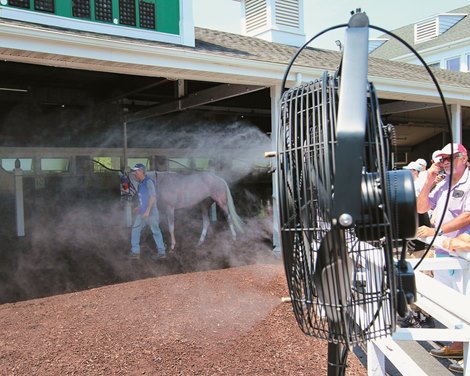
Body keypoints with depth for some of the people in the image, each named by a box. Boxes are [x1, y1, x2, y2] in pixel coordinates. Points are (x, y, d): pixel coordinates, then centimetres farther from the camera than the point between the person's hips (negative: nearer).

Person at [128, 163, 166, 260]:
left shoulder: (148, 182, -15)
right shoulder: (140, 183, 10)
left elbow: (153, 197, -19)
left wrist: (147, 211, -22)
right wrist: (139, 207, 20)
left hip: (150, 213, -9)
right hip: (141, 212, 9)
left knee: (155, 231, 3)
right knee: (135, 229, 10)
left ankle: (161, 252, 16)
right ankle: (135, 251, 18)